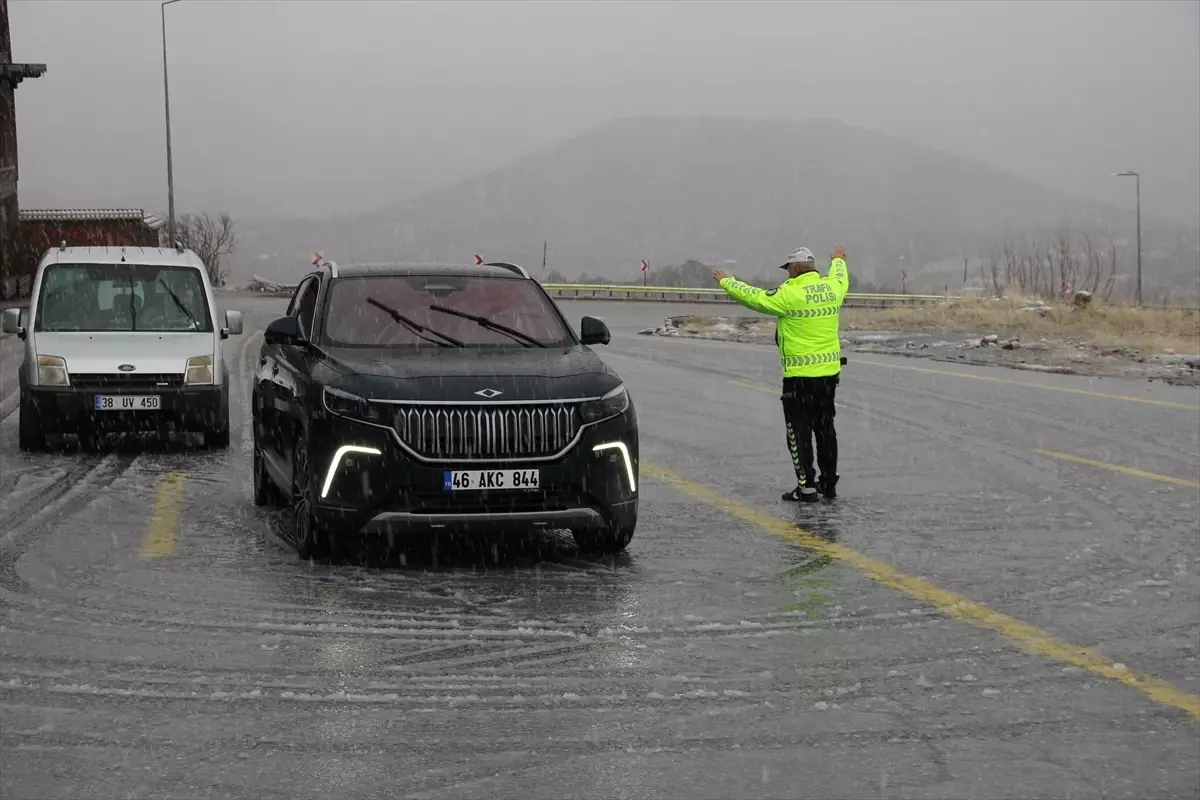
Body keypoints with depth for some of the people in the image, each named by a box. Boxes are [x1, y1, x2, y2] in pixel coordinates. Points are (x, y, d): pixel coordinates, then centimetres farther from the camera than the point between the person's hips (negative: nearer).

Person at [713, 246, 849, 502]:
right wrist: (838, 260, 51)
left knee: (799, 431, 1)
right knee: (825, 428, 16)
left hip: (800, 376, -7)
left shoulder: (789, 294, -15)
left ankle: (807, 487, -1)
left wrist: (726, 281, 10)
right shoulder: (832, 288, 4)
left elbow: (754, 297, -6)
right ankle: (829, 483, 21)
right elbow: (840, 277, 28)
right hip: (830, 372, 7)